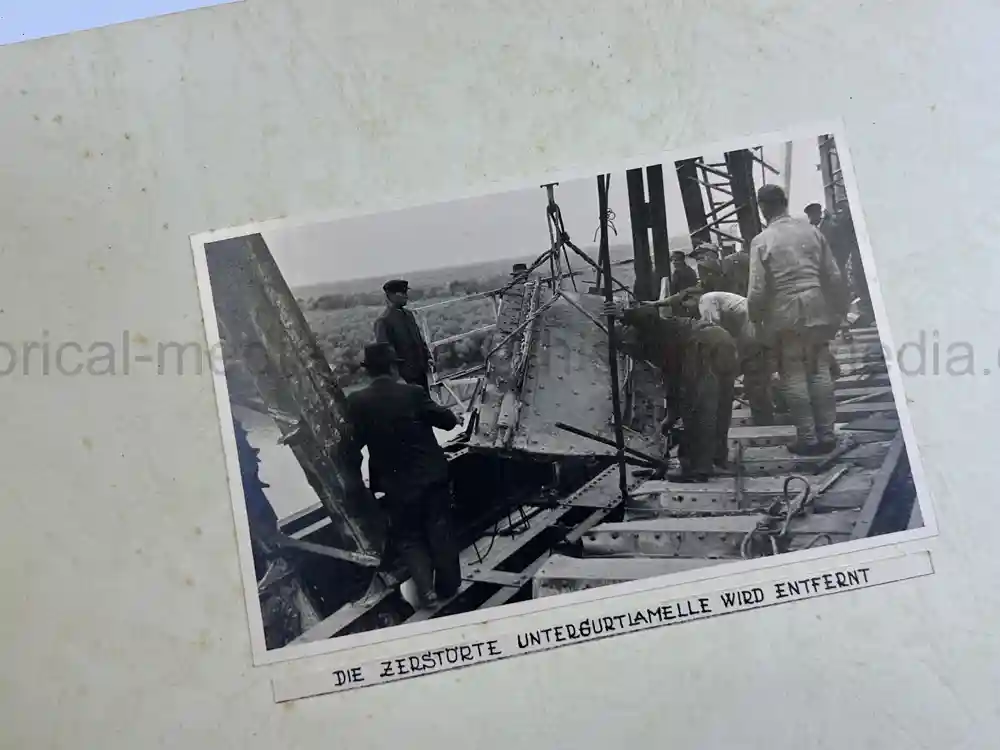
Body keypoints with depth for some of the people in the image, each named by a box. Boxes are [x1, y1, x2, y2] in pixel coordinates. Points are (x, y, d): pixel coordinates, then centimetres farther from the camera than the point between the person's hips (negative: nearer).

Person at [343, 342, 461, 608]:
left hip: (396, 484, 0)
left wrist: (356, 479, 7)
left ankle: (425, 588, 2)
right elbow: (446, 421, -3)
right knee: (440, 530, 15)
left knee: (408, 537, 15)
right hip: (433, 475, 0)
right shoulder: (413, 393, -14)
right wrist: (454, 418, 21)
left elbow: (351, 446, -7)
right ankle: (448, 585, 24)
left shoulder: (356, 402, -12)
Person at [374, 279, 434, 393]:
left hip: (420, 370, 8)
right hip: (404, 375, -8)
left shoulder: (408, 314, 11)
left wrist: (427, 357, 7)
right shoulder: (383, 321, -14)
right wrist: (398, 378, -19)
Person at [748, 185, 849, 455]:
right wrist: (838, 311, 15)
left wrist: (755, 320, 4)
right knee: (820, 370, 11)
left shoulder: (762, 241, -8)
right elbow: (833, 276, 5)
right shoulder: (812, 231, 3)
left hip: (785, 314, -4)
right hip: (816, 309, 4)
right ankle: (826, 434, 14)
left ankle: (808, 437, 6)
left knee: (794, 374, 4)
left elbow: (757, 289, -10)